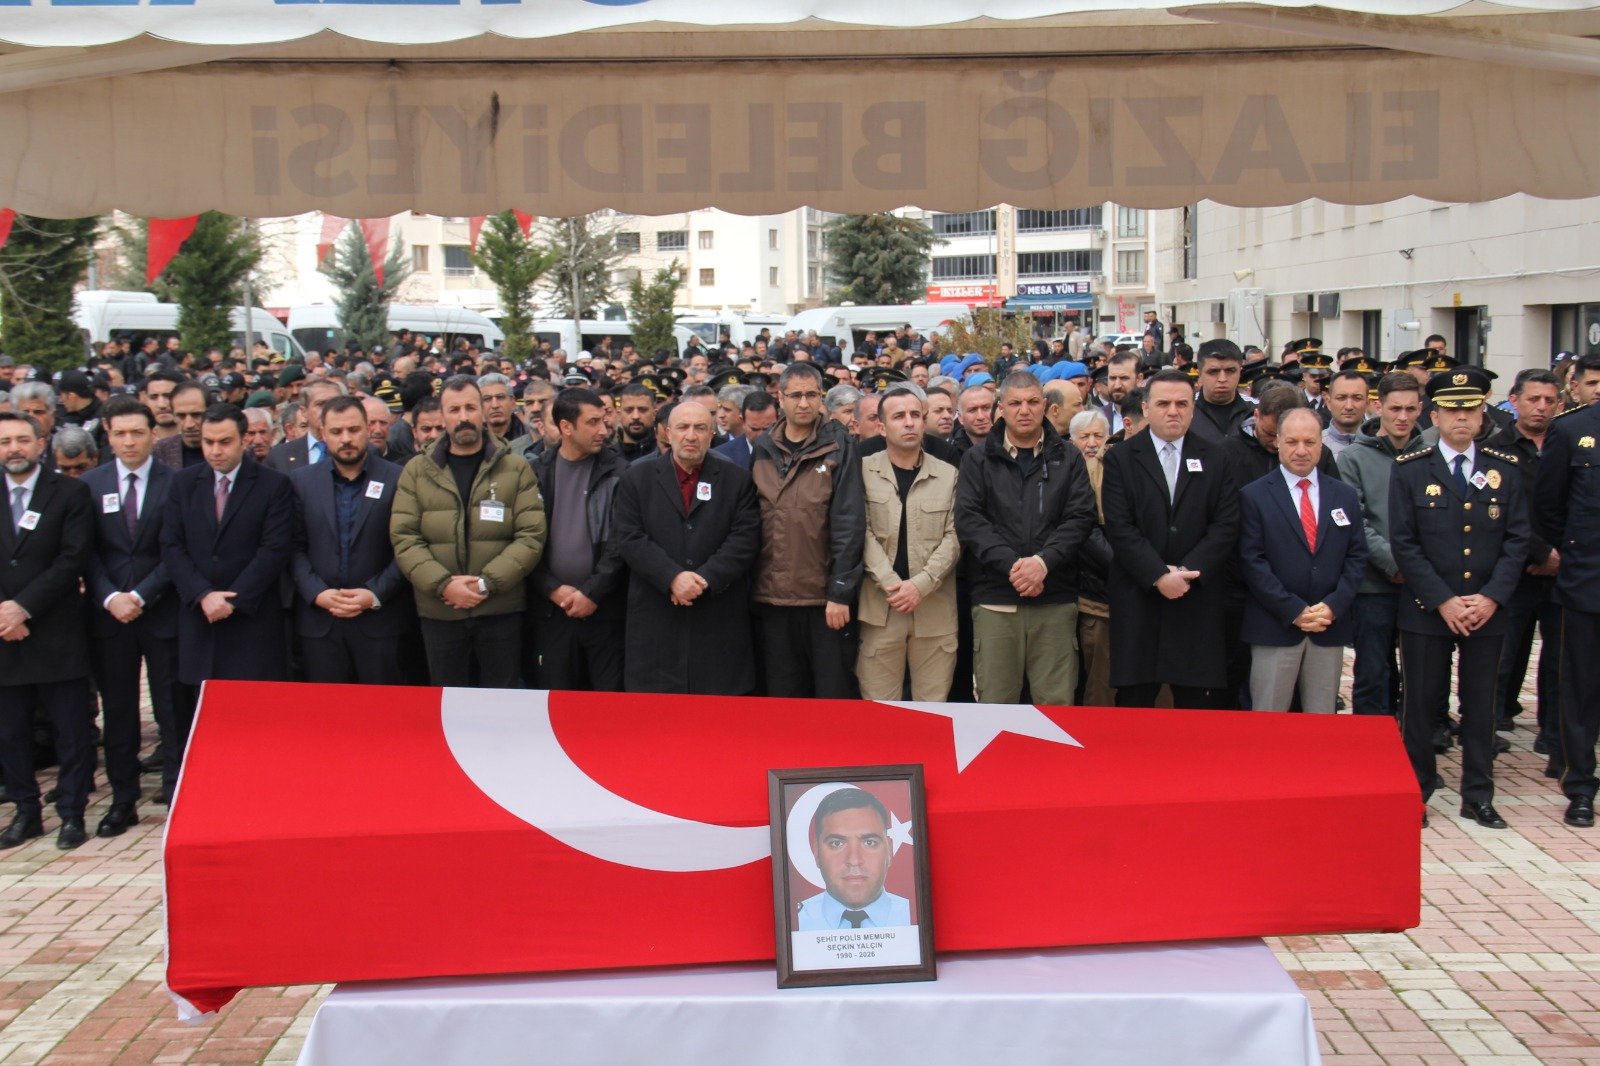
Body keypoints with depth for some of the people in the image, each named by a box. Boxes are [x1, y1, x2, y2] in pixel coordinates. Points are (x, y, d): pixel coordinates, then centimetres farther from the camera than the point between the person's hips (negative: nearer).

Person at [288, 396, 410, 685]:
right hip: (318, 620, 2)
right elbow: (295, 547, 5)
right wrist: (316, 593, -8)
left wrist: (375, 594, -11)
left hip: (380, 619, -2)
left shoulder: (398, 479, 0)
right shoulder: (302, 481, 8)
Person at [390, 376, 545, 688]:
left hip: (501, 611, -1)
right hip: (439, 613, 1)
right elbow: (403, 538, -1)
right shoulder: (417, 471, 5)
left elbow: (531, 535, -5)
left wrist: (488, 582, -16)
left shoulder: (516, 468, 2)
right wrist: (442, 584, -16)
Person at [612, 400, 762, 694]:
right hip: (655, 622, 0)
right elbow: (629, 538, -1)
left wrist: (706, 578, -13)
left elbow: (745, 539, 0)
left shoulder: (737, 480, 9)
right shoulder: (636, 477, 8)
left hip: (720, 623, 0)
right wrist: (673, 577, -13)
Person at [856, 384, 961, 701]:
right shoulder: (864, 470, 4)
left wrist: (920, 584, -11)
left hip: (935, 607, 1)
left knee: (932, 709, 5)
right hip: (880, 606, -1)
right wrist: (890, 583, -14)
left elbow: (953, 537, 2)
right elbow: (863, 532, -3)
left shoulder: (948, 475, 9)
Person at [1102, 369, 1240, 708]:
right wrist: (1159, 575, -14)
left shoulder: (1214, 460, 10)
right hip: (1138, 600, -1)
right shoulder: (1121, 458, 4)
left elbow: (1226, 526, 2)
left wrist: (1188, 571, -11)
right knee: (1134, 704, 2)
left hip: (1198, 601, 2)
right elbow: (1119, 527, -5)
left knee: (1197, 704, 4)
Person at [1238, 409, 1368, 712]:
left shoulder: (1345, 496, 12)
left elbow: (1357, 556, 9)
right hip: (1275, 628, -3)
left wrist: (1334, 606, -6)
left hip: (1331, 626, 3)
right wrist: (1294, 611, -12)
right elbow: (1252, 561, -6)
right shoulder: (1254, 496, 0)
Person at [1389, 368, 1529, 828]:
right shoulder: (1410, 470, -1)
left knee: (1480, 705, 9)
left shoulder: (1506, 469, 6)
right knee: (1420, 704, 4)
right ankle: (1414, 794, 16)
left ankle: (1478, 797, 19)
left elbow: (1516, 539, 2)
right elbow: (1404, 543, -6)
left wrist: (1491, 597, -11)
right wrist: (1443, 600, -13)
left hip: (1487, 612, 2)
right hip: (1426, 612, -2)